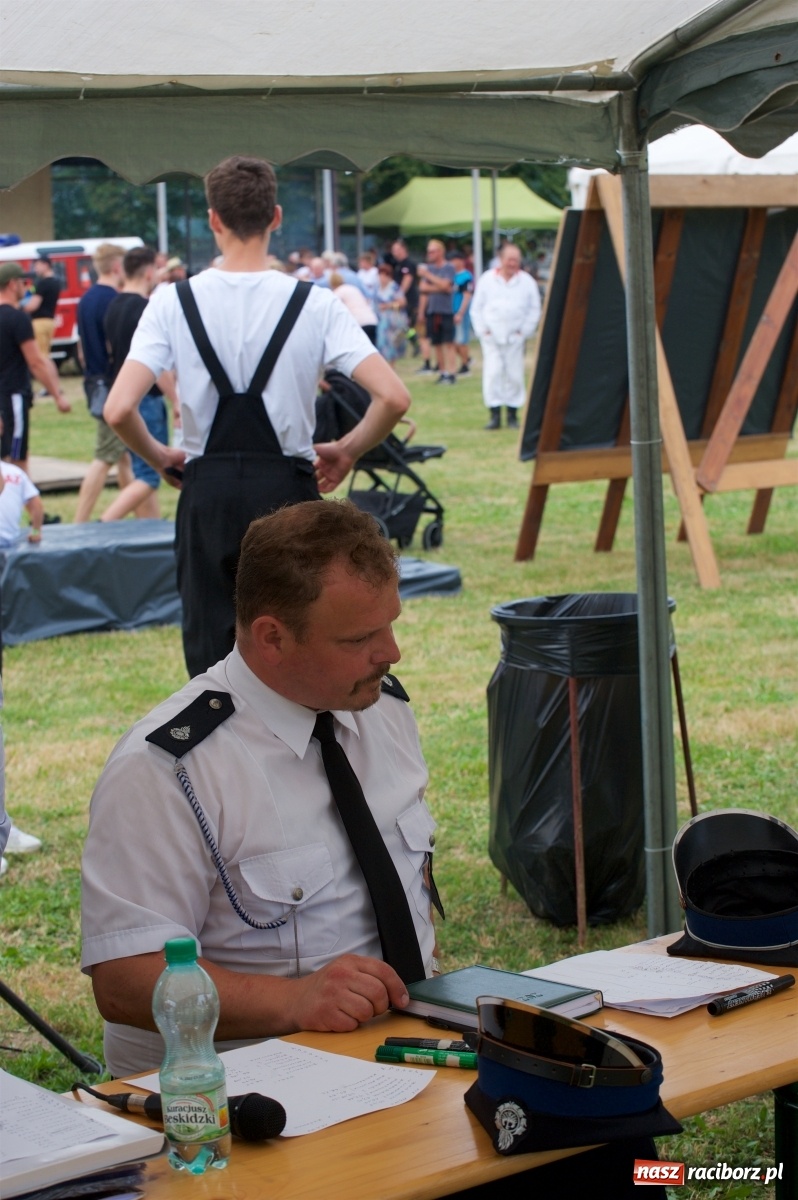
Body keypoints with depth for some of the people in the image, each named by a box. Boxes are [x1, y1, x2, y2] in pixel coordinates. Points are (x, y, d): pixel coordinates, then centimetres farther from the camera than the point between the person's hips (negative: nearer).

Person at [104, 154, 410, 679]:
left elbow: (119, 410, -13)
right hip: (287, 488, 0)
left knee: (209, 650, 9)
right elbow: (393, 397, -13)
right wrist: (347, 452, 5)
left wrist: (160, 457, 7)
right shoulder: (315, 304, -5)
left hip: (208, 492, 1)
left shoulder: (174, 302, -4)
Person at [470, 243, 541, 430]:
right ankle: (495, 414, -5)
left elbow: (534, 309, 4)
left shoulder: (526, 281, 1)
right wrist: (482, 330, -1)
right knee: (492, 373, -8)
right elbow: (477, 308, 6)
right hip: (492, 338, 0)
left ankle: (512, 414, 11)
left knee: (514, 375, 1)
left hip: (515, 338, 0)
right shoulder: (487, 280, 1)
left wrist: (524, 331, -2)